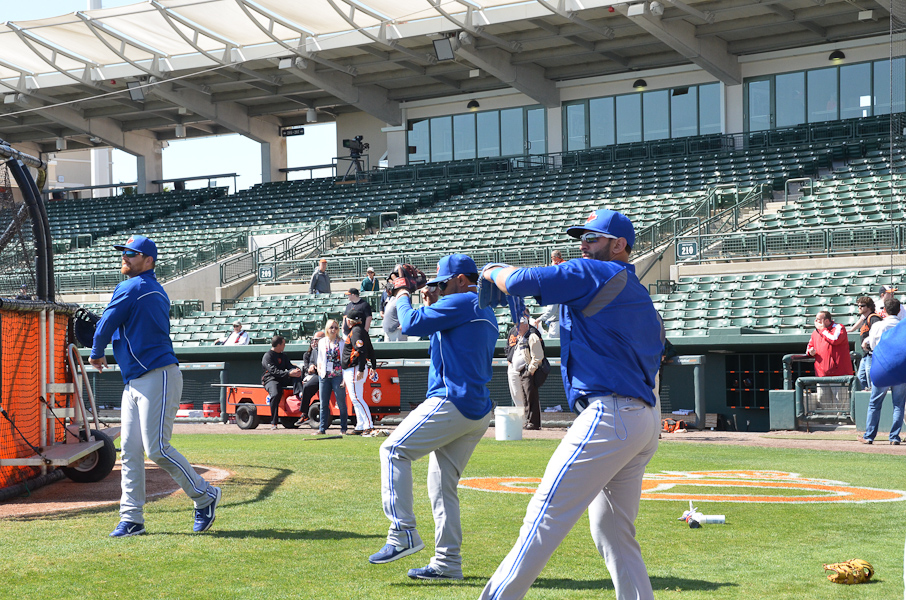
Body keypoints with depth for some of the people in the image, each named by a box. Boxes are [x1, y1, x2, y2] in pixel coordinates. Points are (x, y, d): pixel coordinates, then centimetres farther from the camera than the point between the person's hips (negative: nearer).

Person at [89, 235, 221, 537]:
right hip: (134, 381, 10)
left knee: (157, 448, -12)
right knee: (130, 450, 5)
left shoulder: (130, 288, -9)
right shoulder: (157, 291, 19)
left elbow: (106, 325, -5)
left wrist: (96, 354, 13)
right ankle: (131, 519, 5)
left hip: (158, 377, -10)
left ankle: (205, 495, 4)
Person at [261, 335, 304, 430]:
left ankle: (299, 393, -41)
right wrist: (289, 374, -29)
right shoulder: (267, 356, -6)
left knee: (296, 374, -18)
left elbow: (289, 366, 11)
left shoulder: (283, 356, 20)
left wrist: (297, 369, -14)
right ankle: (273, 422, -30)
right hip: (270, 379, -7)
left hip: (282, 380, 7)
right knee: (276, 394, -35)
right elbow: (274, 371, -19)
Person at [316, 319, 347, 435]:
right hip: (324, 376, 3)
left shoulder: (342, 342, 4)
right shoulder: (322, 342, 14)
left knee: (341, 403, -3)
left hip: (338, 376, -3)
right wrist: (319, 370, 6)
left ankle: (343, 428, 2)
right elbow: (320, 359, 18)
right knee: (323, 403, 3)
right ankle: (322, 428, 7)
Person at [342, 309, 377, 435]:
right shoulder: (361, 331, 19)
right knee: (356, 399, 12)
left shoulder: (357, 331, -13)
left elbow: (362, 351, -23)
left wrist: (361, 370, -28)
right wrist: (374, 366, 28)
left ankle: (369, 425, -17)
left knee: (356, 398, -13)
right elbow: (370, 350, 24)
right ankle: (360, 427, 14)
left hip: (354, 369, -11)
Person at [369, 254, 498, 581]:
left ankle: (403, 534, -14)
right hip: (478, 411, 10)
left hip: (452, 403, -10)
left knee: (394, 450, -6)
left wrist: (403, 295, 7)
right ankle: (447, 563, 12)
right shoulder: (486, 313, 23)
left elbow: (412, 324, -12)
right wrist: (432, 307, 24)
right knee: (443, 484, 13)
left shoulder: (462, 302, -8)